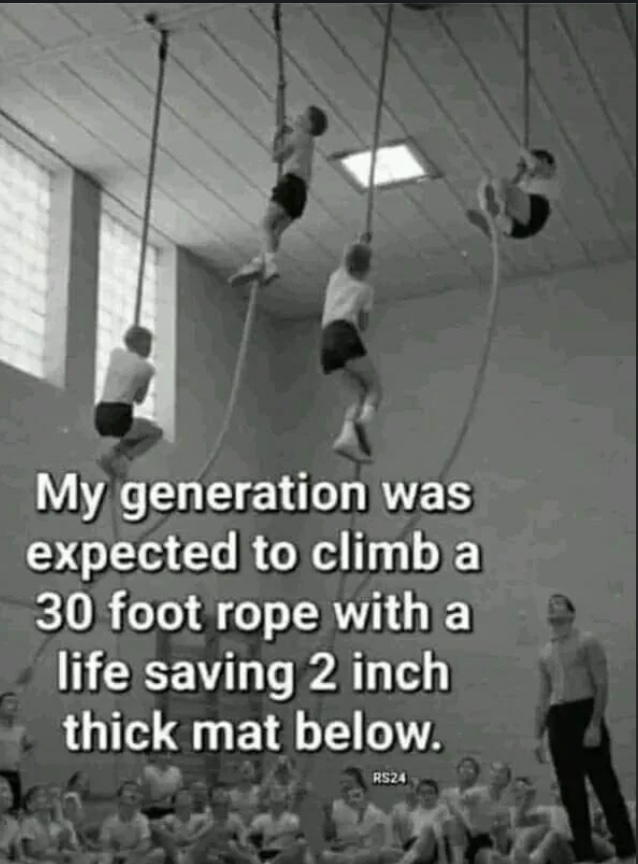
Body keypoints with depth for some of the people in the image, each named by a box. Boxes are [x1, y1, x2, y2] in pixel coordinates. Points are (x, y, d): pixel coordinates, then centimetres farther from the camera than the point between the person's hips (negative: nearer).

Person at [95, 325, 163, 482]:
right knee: (156, 432, 21)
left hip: (100, 418, 6)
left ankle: (109, 457, 7)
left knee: (139, 435, 32)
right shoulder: (148, 368, 2)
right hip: (119, 419, -6)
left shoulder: (115, 352, 15)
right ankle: (123, 460, 1)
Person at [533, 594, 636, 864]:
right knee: (571, 791, 5)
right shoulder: (545, 653, 17)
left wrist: (595, 724, -18)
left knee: (604, 784, -5)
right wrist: (538, 736, 10)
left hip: (584, 713, -6)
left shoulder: (587, 642, 0)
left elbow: (602, 685, -8)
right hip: (558, 720, 6)